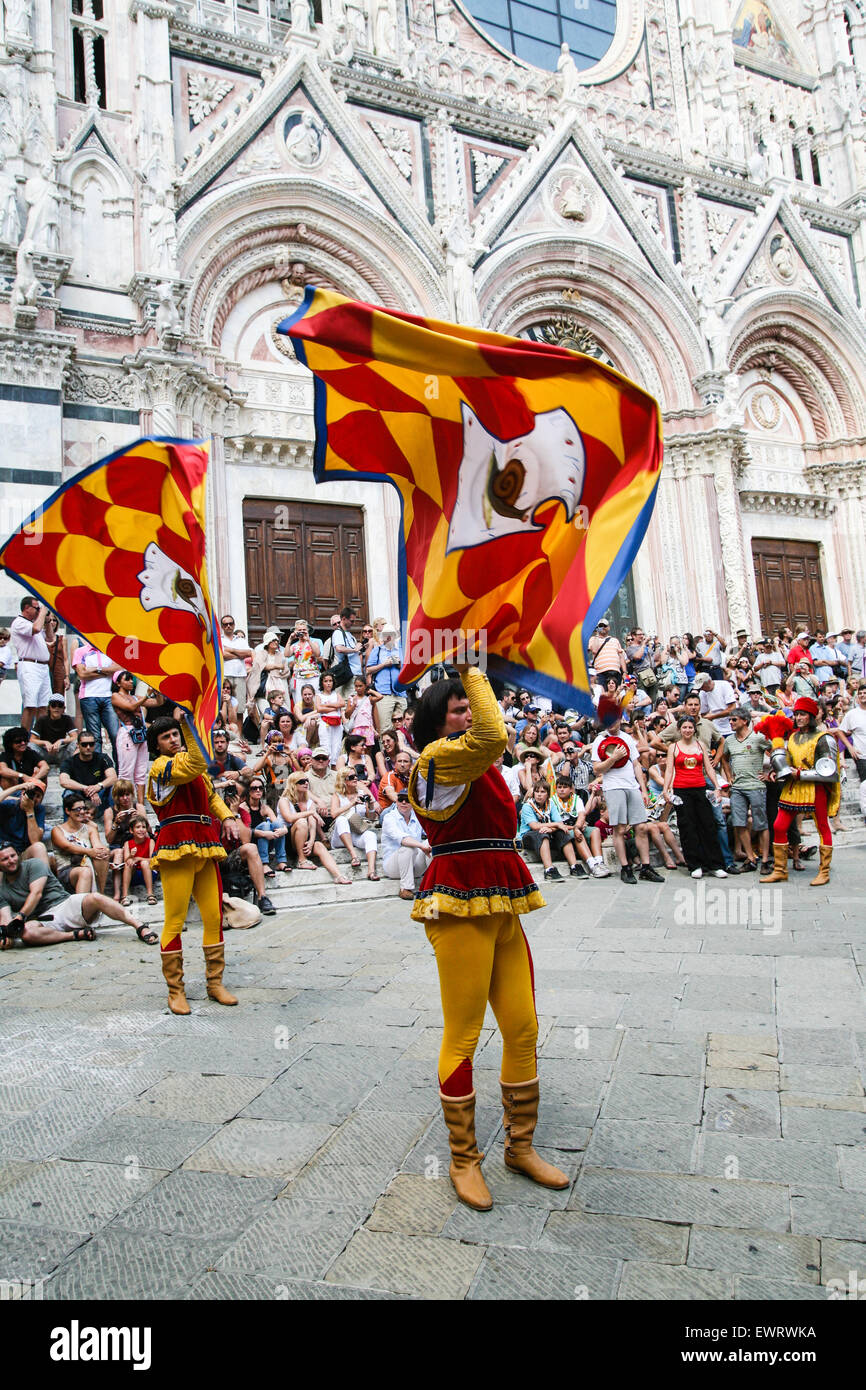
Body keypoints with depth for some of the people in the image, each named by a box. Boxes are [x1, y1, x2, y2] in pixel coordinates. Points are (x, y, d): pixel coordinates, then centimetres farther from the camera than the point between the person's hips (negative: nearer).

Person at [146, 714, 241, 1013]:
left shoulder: (189, 764, 23)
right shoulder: (161, 766, -2)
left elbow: (212, 796, 27)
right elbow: (195, 766, -21)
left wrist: (227, 817, 10)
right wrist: (189, 726, -23)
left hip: (204, 848, 7)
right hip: (177, 848, -7)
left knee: (214, 917, 5)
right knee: (175, 921, -4)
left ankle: (215, 983, 16)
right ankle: (175, 991, 7)